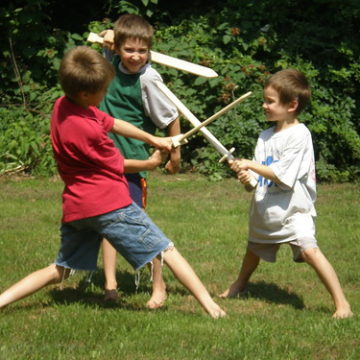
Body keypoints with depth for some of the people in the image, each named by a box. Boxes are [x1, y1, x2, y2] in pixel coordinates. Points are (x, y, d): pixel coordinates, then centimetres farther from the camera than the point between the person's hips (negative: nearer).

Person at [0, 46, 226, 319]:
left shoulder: (63, 105, 4)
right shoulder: (84, 128, -21)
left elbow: (112, 123, 16)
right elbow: (117, 165, -4)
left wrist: (153, 139, 15)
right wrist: (149, 163, 13)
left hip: (74, 207, 8)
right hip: (109, 203, -8)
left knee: (60, 270, 18)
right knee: (166, 250, -2)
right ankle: (210, 306, -4)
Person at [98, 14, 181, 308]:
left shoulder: (148, 79, -18)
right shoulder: (113, 63, 0)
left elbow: (171, 118, -9)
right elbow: (107, 43, 23)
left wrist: (175, 154, -2)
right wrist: (108, 39, 0)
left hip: (133, 159, -7)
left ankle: (159, 287, 6)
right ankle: (110, 284, 15)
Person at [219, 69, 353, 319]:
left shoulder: (299, 135, -16)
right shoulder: (266, 136, 7)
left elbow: (284, 176, -21)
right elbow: (259, 176, 6)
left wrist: (251, 165, -18)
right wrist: (247, 179, -16)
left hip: (292, 209, -8)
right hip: (265, 209, 8)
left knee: (308, 249, -28)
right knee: (255, 249, 28)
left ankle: (342, 303, -26)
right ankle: (239, 285, 56)